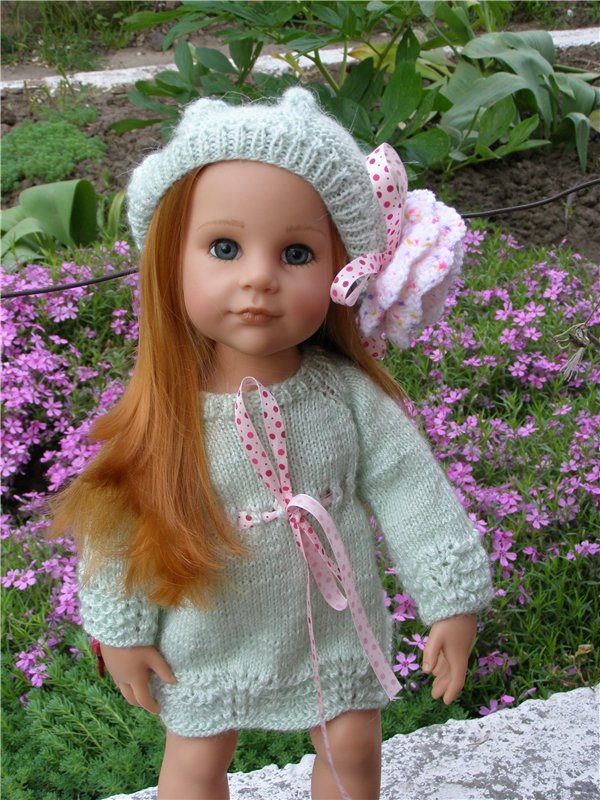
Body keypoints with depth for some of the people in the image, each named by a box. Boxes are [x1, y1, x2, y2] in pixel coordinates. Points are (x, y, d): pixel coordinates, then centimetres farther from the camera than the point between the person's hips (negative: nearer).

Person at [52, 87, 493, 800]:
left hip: (335, 627, 1)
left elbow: (411, 490, -13)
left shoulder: (348, 393, -21)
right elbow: (119, 522, -11)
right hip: (208, 644, 0)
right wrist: (120, 629, -4)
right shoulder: (163, 411, -23)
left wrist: (452, 598, -10)